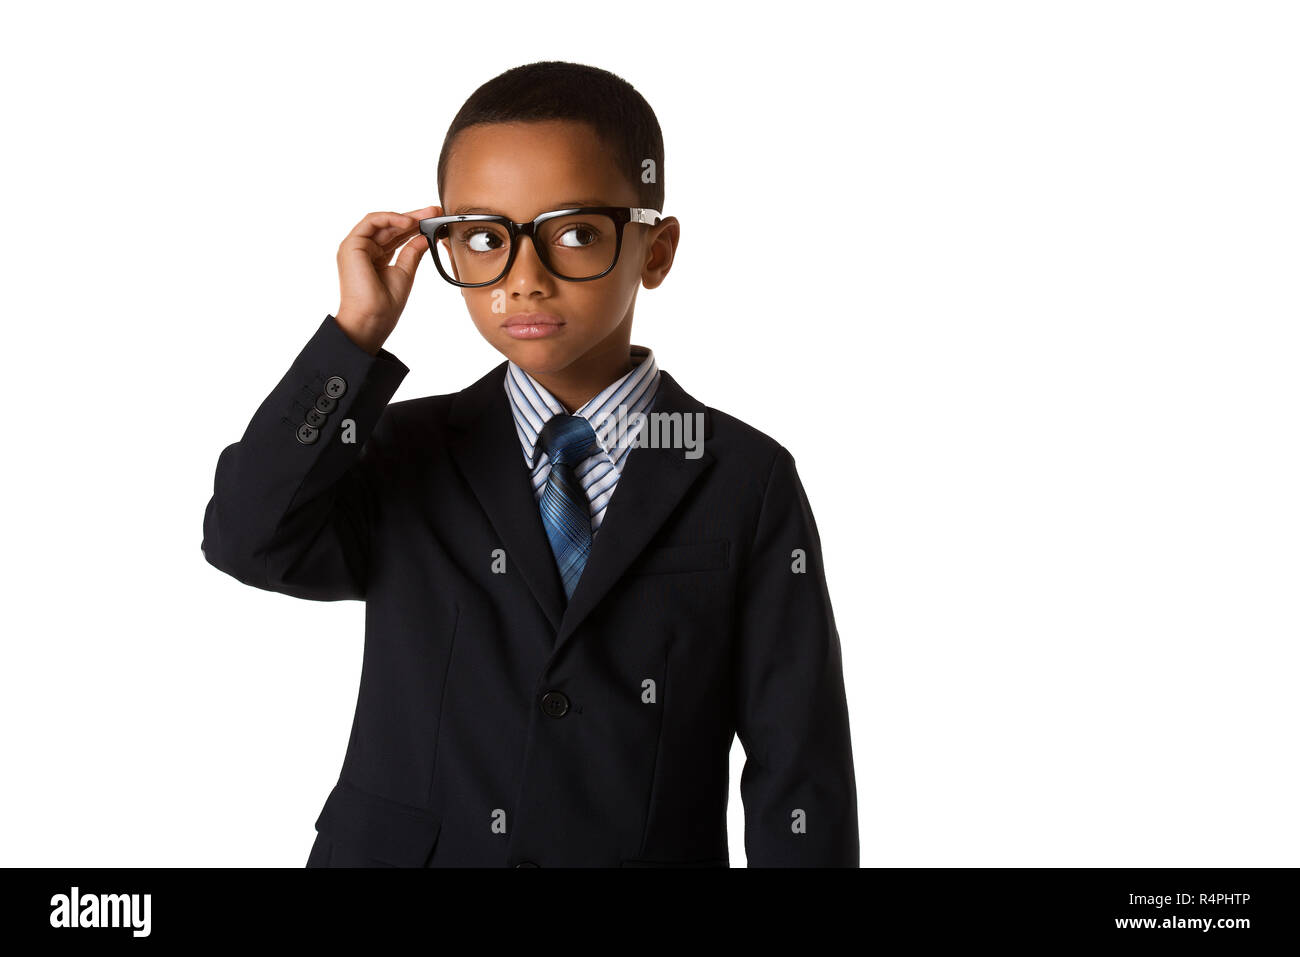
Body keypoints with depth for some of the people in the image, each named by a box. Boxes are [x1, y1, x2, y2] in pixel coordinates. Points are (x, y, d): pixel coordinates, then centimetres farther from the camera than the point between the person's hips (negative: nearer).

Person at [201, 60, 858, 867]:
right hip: (397, 847, 2)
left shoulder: (747, 483, -7)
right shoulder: (405, 452, 1)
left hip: (654, 849, -1)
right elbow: (248, 539, -16)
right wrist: (356, 335, -17)